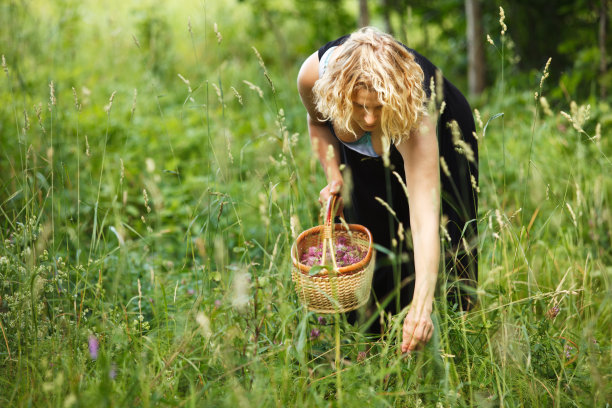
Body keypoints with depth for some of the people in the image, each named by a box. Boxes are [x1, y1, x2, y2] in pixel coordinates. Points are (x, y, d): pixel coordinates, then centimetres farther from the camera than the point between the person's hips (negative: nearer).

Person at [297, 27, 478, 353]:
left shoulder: (416, 118, -47)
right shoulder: (315, 73, -37)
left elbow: (425, 219, -52)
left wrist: (421, 306, -59)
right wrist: (334, 176, -22)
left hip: (437, 138, -3)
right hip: (362, 154, 3)